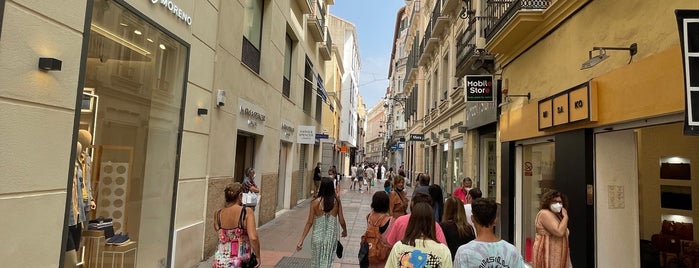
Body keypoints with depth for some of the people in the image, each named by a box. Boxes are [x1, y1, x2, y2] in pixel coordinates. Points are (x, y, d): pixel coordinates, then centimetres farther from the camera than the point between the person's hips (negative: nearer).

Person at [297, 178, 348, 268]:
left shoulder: (315, 202, -12)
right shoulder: (336, 201, -8)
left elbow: (309, 222, -11)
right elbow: (341, 221, -2)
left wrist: (301, 240, -4)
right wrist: (345, 231, 19)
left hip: (317, 237, -1)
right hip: (331, 237, 1)